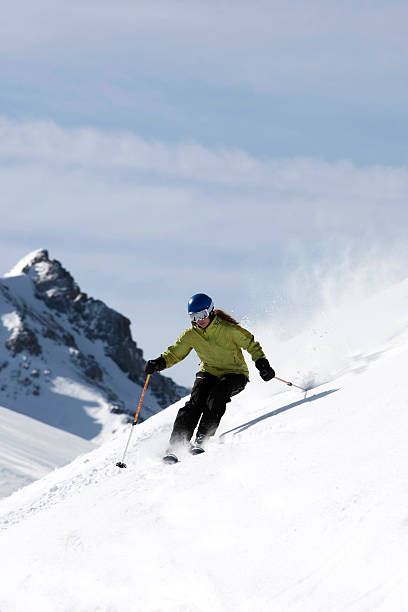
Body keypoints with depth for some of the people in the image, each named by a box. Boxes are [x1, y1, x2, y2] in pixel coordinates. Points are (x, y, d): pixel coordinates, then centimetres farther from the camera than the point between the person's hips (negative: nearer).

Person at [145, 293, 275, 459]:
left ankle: (201, 439, -33)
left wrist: (262, 364, -22)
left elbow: (251, 344, -9)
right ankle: (175, 444, -27)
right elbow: (174, 353, 3)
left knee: (217, 395, -33)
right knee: (195, 403, -22)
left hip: (235, 374, -3)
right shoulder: (191, 335, -4)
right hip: (209, 372, 3)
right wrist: (159, 363, -17)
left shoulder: (228, 329, -17)